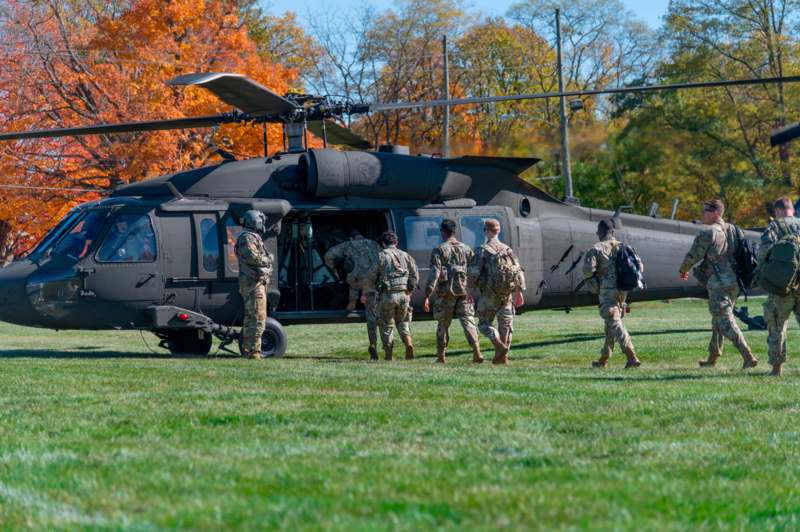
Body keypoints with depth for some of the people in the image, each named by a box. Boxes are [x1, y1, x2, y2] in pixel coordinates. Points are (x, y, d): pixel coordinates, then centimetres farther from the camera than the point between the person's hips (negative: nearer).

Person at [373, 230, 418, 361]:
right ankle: (408, 343, -6)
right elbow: (415, 276, 4)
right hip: (403, 295, 4)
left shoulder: (381, 256, -3)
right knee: (403, 321, 20)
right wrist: (409, 292, 12)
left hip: (387, 295, -4)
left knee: (386, 326, 6)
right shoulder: (405, 256, 10)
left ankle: (388, 357, 6)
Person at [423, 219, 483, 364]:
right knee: (468, 321, -2)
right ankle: (476, 351, -20)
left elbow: (434, 274, -12)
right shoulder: (466, 249, 8)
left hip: (446, 292, -2)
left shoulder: (439, 250, -5)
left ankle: (441, 356, 17)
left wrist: (427, 296, -13)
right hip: (464, 291, 2)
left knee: (443, 325, 11)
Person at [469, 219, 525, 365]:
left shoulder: (483, 250, -6)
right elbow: (519, 271, 7)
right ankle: (502, 356, 5)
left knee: (484, 324, 5)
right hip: (507, 293, 4)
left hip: (490, 293, -4)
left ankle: (499, 346, -18)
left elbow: (475, 272, -13)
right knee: (505, 324, 9)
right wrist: (519, 292, 11)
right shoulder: (507, 249, 9)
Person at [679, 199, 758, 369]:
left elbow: (693, 255, -5)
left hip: (718, 283, -8)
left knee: (725, 322, -6)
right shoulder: (732, 230, 10)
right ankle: (712, 358, 27)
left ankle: (748, 356, -16)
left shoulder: (708, 233, -13)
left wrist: (683, 271, 14)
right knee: (718, 320, 19)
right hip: (734, 281, 8)